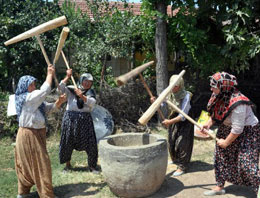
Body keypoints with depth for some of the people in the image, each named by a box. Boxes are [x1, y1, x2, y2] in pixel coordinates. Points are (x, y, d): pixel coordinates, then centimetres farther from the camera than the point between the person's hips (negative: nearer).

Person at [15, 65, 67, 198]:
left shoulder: (35, 100, 12)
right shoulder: (27, 98, -18)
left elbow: (49, 108, 10)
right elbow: (45, 90, -24)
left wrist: (59, 102, -8)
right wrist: (50, 74, -14)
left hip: (35, 135, 10)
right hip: (29, 136, -10)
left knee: (28, 165, 18)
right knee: (40, 164, -4)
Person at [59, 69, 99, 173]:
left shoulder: (90, 92, 7)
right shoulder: (71, 90, 3)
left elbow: (92, 102, -11)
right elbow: (60, 88, -13)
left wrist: (82, 96, -25)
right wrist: (67, 77, -15)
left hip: (85, 119, 1)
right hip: (71, 117, -1)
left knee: (91, 143, 1)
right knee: (67, 142, 8)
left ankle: (92, 165, 18)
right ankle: (68, 164, 28)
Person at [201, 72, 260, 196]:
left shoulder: (237, 103, -34)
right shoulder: (220, 97, -9)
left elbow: (237, 129, -28)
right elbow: (216, 114, 11)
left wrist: (226, 142, -16)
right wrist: (209, 124, -4)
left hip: (246, 133, -8)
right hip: (226, 130, 8)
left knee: (246, 165, -9)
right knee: (221, 157, 12)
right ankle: (219, 187, 27)